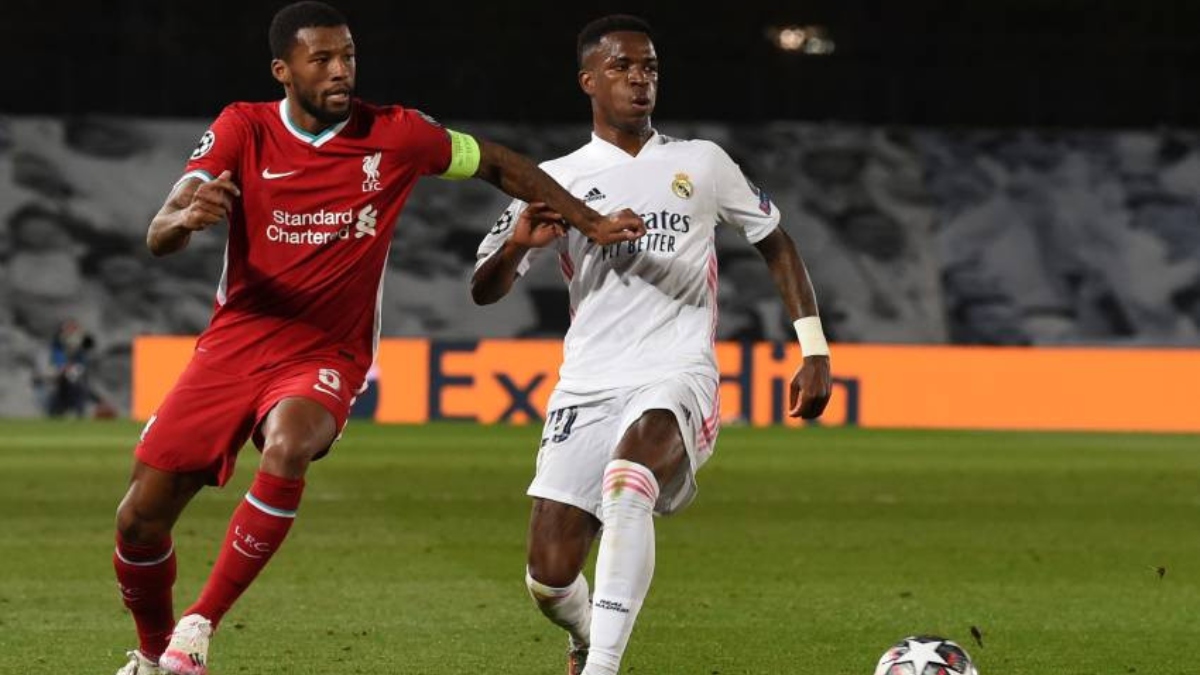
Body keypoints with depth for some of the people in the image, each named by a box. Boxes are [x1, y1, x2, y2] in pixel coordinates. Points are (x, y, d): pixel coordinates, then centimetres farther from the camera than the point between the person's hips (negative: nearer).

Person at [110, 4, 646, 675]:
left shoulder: (394, 135, -5)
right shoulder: (243, 130, -6)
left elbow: (498, 163, 11)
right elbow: (159, 236, -15)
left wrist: (592, 222, 8)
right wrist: (186, 217, -39)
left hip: (325, 358, -1)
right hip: (234, 344, 2)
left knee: (287, 450, -36)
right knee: (141, 516, -3)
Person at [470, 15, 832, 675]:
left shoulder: (700, 163, 11)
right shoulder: (557, 181, 10)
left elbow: (776, 245, 20)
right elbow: (483, 291, 6)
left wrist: (814, 349, 10)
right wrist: (517, 244, -16)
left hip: (677, 378, -2)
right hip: (586, 389, 2)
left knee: (627, 478, -37)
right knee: (549, 577, -6)